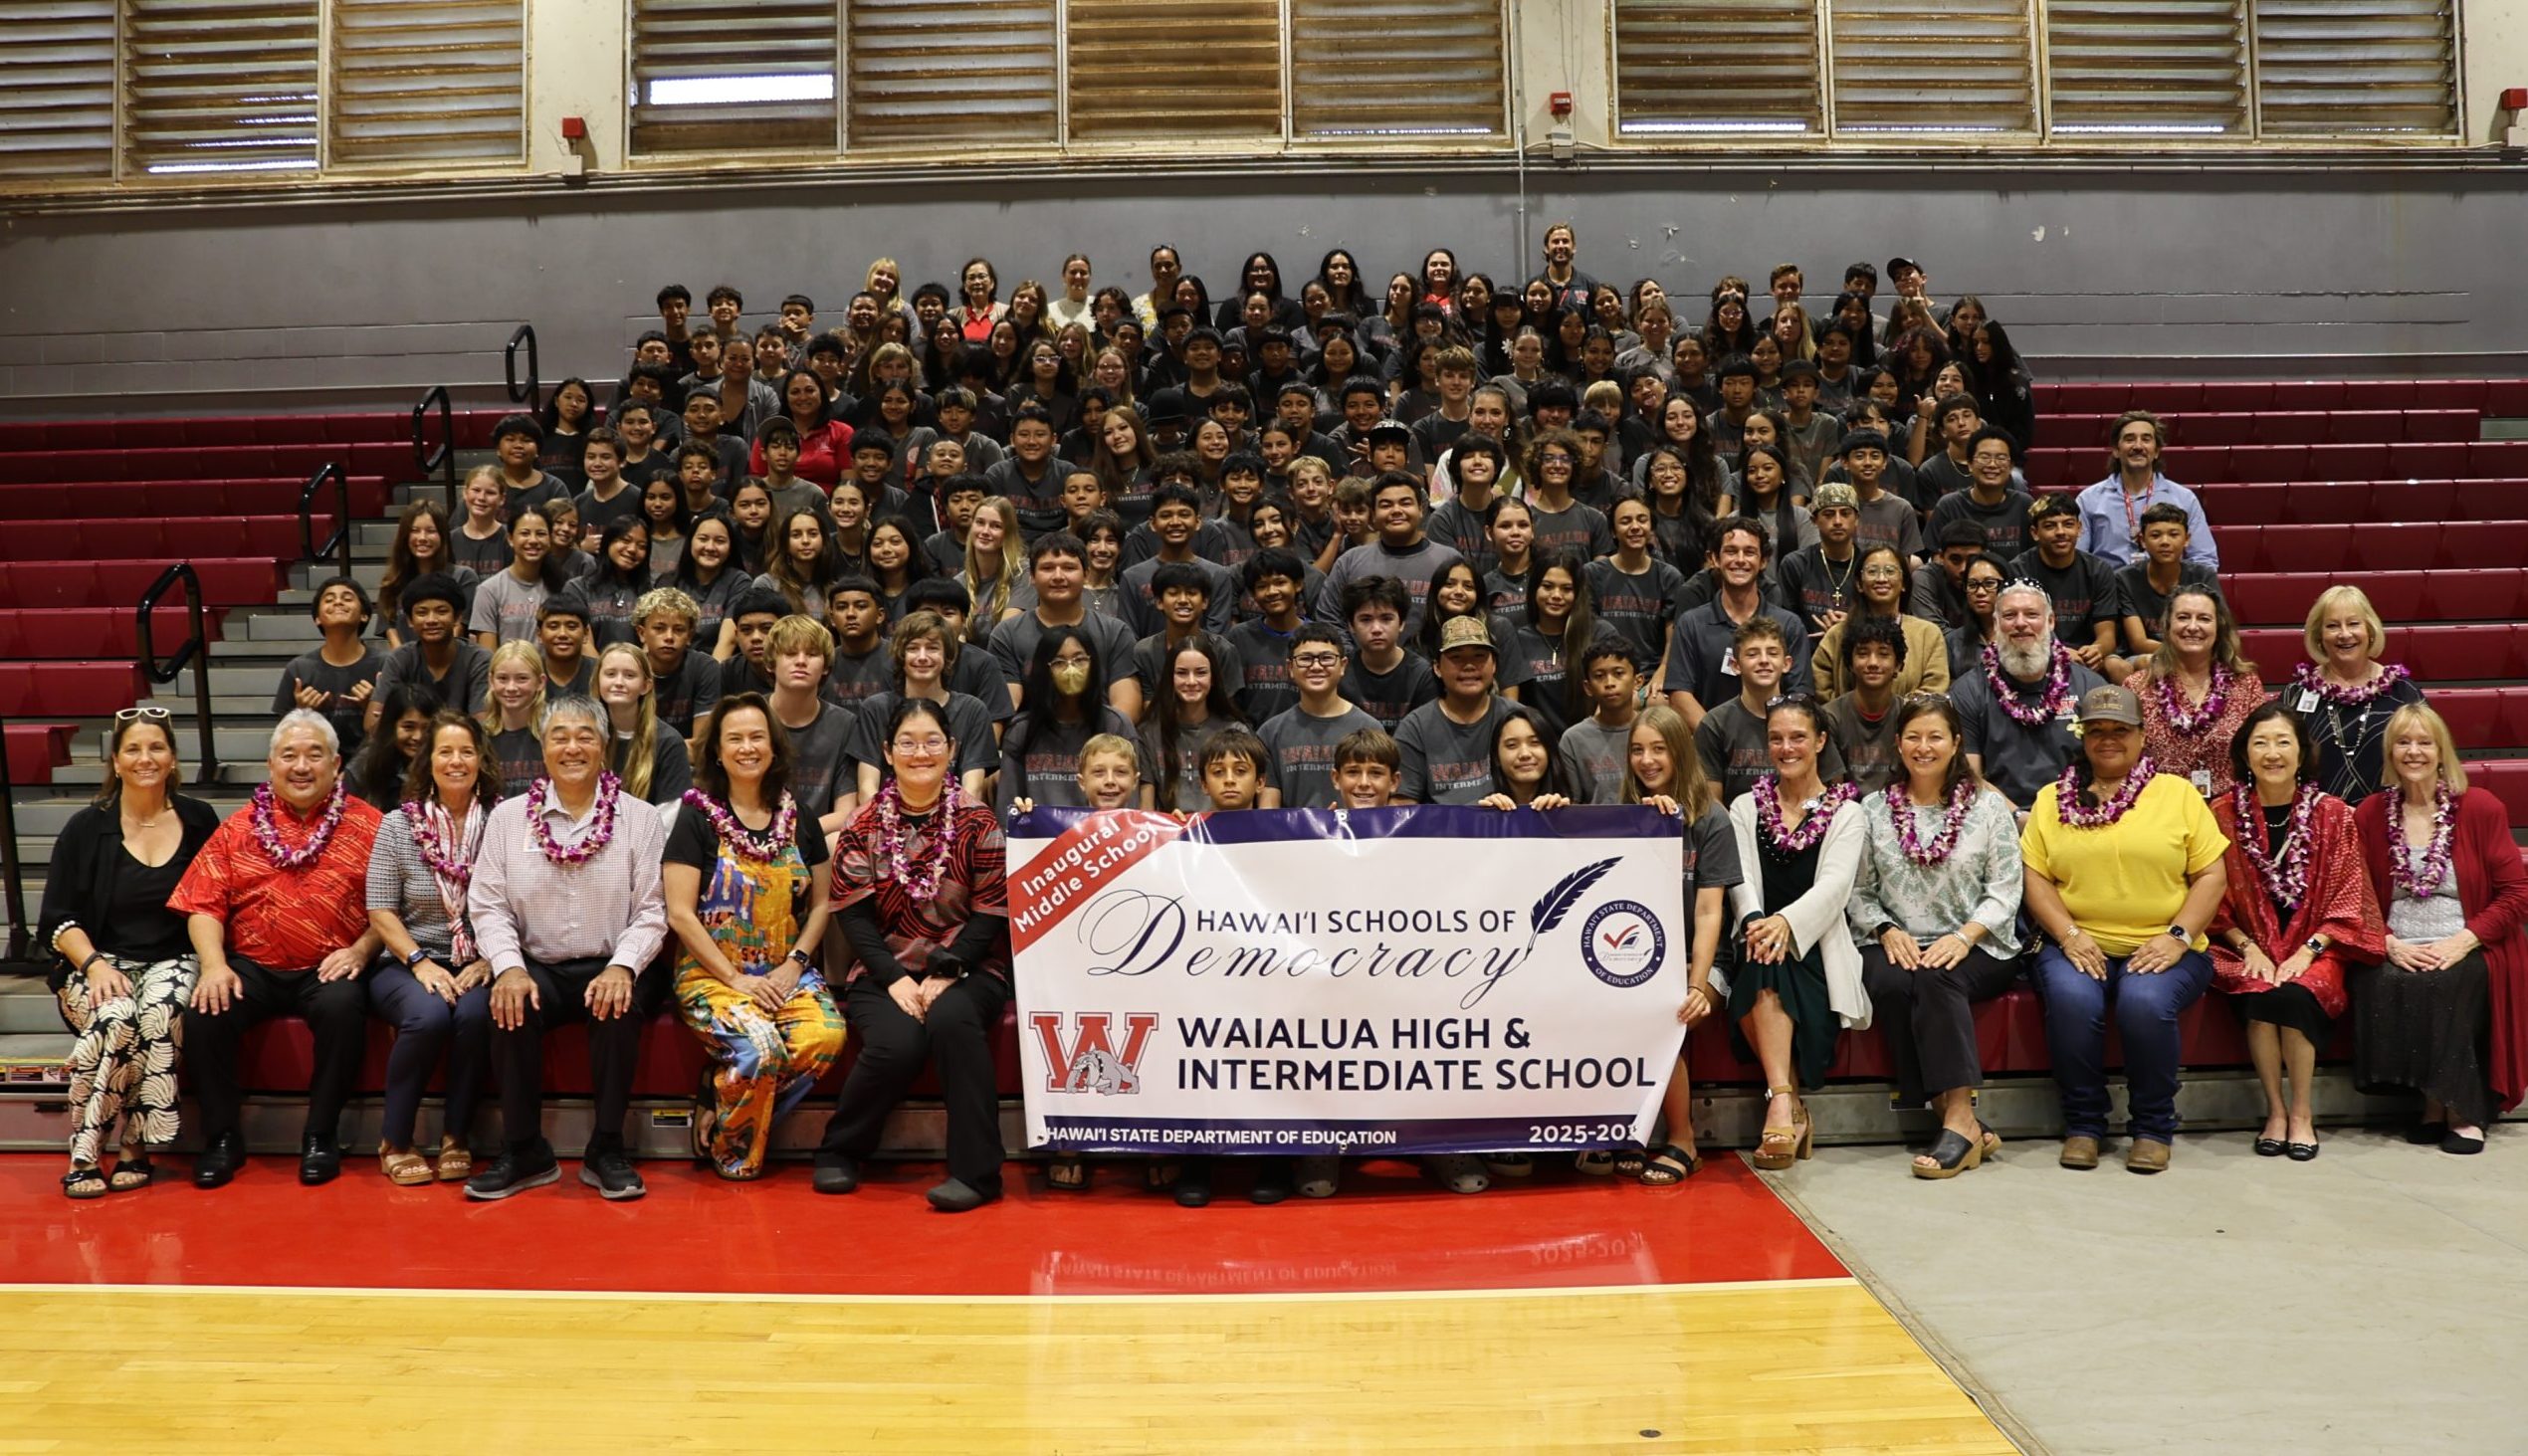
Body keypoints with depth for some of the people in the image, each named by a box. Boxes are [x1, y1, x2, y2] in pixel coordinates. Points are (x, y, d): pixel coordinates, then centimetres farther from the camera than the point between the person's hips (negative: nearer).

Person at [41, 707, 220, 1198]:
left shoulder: (199, 820, 9)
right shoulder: (87, 828, 6)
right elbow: (59, 919, 5)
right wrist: (94, 964, -13)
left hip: (174, 962, 0)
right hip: (101, 962, 0)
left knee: (159, 1011, -35)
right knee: (117, 1017, -34)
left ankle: (134, 1148, -23)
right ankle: (84, 1154, -23)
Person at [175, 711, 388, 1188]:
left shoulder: (366, 826, 7)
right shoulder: (238, 828, 13)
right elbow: (204, 906, 7)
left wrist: (360, 950, -14)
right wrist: (214, 965, -9)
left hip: (327, 969, -2)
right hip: (252, 967, 2)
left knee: (342, 1007, -33)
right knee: (204, 1015, -25)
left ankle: (321, 1135, -14)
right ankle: (221, 1137, -5)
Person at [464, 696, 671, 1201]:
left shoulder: (639, 819, 5)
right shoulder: (508, 817, 9)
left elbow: (652, 910, 0)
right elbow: (487, 904, 4)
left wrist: (622, 966, -18)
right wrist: (509, 967, -14)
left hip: (608, 969, -1)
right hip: (536, 967, 1)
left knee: (621, 1007, -32)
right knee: (512, 1007, -30)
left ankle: (607, 1150, -15)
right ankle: (524, 1152, -14)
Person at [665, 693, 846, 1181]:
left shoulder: (800, 820, 11)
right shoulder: (698, 817, 0)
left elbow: (820, 904, 13)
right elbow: (680, 913, -6)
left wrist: (793, 965, -4)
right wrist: (736, 978, -13)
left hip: (785, 972, 4)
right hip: (712, 972, -4)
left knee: (826, 1036, -27)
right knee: (759, 1047, -32)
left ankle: (719, 1111, -6)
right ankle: (730, 1154, -4)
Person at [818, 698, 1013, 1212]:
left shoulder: (979, 823, 2)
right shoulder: (864, 828, 5)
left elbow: (991, 913, -3)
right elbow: (855, 916, 0)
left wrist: (946, 975, -15)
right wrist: (895, 979, -14)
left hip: (966, 970, 0)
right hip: (885, 971, 1)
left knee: (952, 1018, -34)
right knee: (896, 1043, -29)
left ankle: (976, 1170, -25)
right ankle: (839, 1152, -2)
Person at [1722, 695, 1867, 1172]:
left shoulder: (1844, 811, 10)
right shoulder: (1745, 808, 16)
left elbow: (1834, 885, -7)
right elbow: (1741, 878, 2)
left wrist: (1787, 922, -27)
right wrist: (1755, 921, -22)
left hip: (1815, 945, -2)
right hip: (1759, 937, 2)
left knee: (1772, 969, -34)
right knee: (1763, 958, -34)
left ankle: (1781, 1105, -38)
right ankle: (1790, 1107, -34)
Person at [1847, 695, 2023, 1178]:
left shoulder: (1988, 806, 8)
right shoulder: (1874, 809, 13)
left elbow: (2004, 891, 1)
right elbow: (1859, 893, 8)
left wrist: (1964, 937, -15)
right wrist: (1888, 931, -11)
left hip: (1976, 948, -1)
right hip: (1896, 945, 2)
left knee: (1935, 976, -36)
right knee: (1892, 983, -33)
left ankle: (1958, 1118, -36)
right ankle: (1962, 1119, -30)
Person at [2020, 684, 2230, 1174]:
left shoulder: (2177, 793, 11)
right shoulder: (2053, 798, 14)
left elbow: (2212, 876, 6)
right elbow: (2035, 877, 6)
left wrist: (2178, 937, -8)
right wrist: (2069, 935, -9)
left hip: (2161, 948, -1)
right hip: (2079, 945, 1)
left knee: (2145, 1001, -32)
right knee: (2071, 998, -31)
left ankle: (2153, 1128, -9)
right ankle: (2082, 1124, -11)